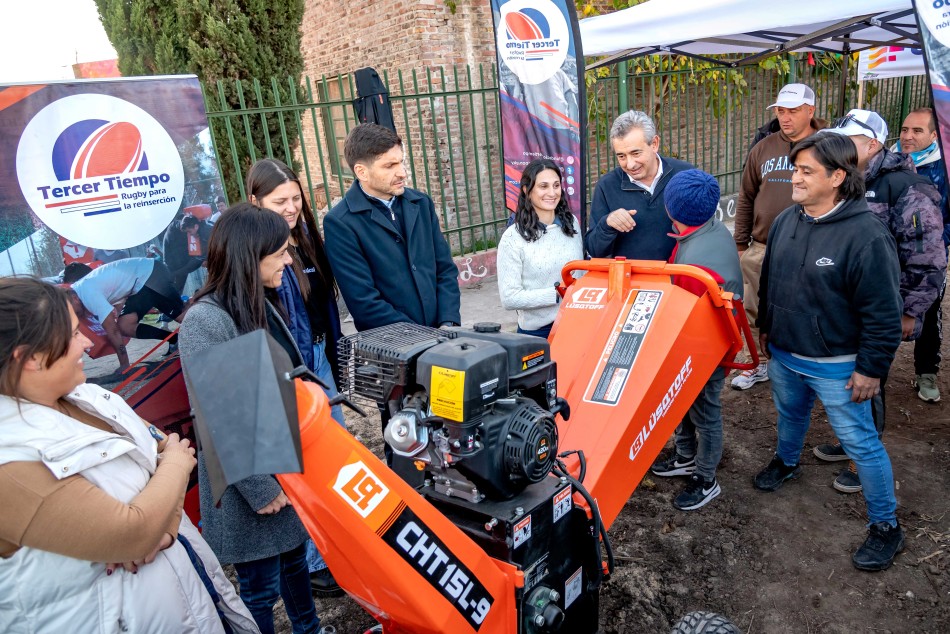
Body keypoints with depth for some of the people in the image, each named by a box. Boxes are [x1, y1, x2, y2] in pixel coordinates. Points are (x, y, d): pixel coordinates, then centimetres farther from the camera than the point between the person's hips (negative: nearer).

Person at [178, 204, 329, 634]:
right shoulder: (205, 320, -24)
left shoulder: (262, 303, 2)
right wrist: (259, 488, -17)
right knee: (261, 586, 12)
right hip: (251, 478, -8)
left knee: (294, 555, 26)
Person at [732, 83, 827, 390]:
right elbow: (745, 199, 10)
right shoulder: (763, 149, 5)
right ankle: (761, 362, 30)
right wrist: (740, 244, 10)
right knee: (755, 311, 11)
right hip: (761, 250, 3)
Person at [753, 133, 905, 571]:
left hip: (835, 366, -6)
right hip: (783, 355, 6)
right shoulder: (786, 221, -2)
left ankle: (885, 526, 24)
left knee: (861, 443, 6)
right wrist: (765, 328, 17)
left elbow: (883, 314, -19)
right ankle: (786, 462, 57)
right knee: (790, 415, 28)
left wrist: (871, 369, -16)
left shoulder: (866, 236, -23)